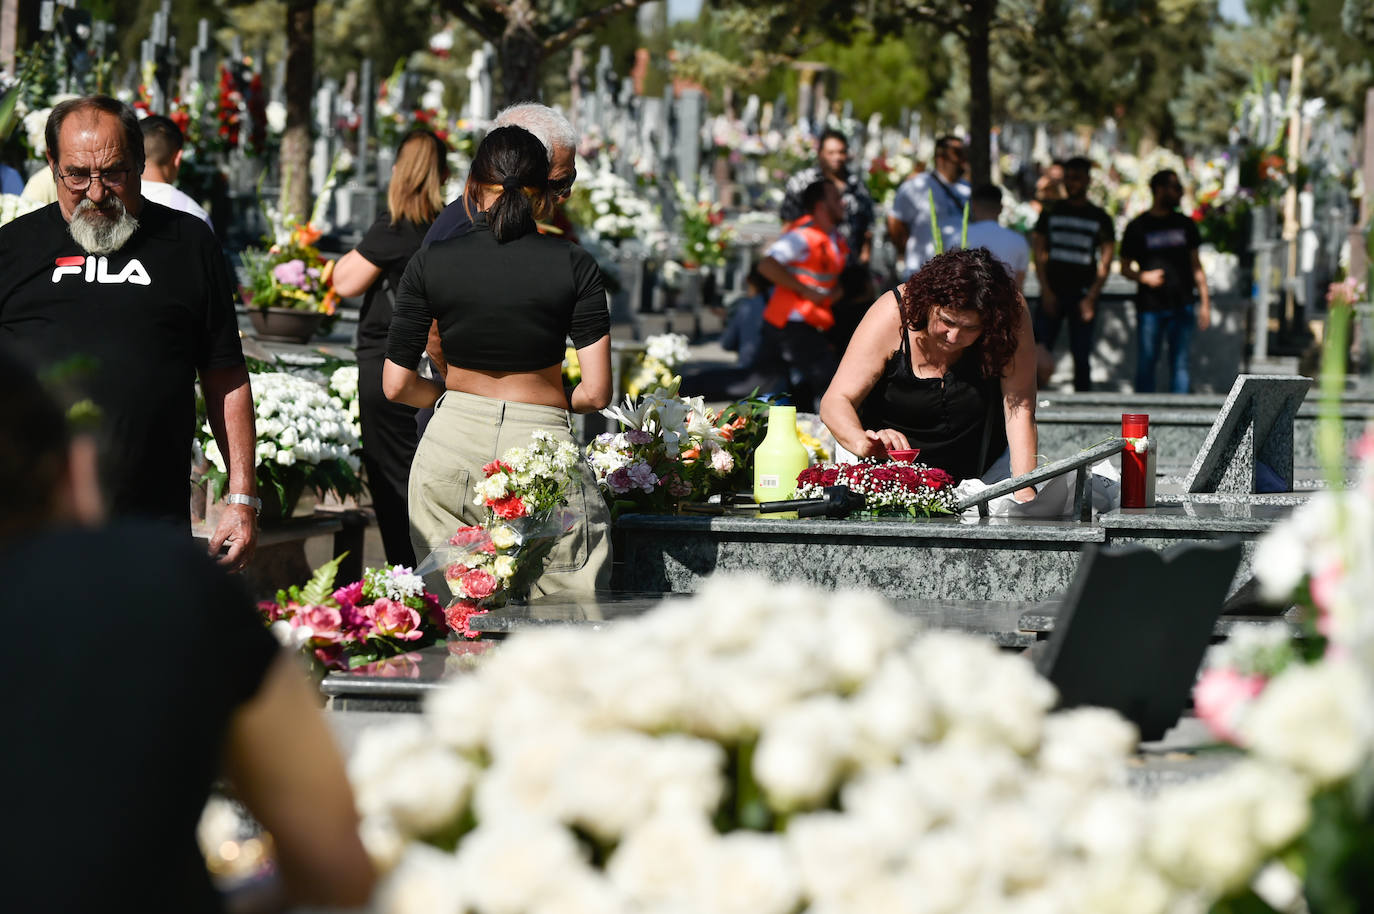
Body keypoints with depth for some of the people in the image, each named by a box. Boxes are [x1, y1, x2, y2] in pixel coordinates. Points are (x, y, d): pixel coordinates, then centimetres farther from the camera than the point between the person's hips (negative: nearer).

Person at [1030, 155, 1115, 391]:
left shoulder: (1099, 218, 6)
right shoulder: (1051, 212, 9)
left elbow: (1105, 262, 2)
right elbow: (1039, 254, 7)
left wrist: (1091, 298, -8)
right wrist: (1046, 291, -5)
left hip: (1083, 294, -1)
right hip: (1053, 292, 1)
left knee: (1082, 355, 0)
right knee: (1039, 350, -8)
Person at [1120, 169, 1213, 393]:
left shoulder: (1185, 224, 11)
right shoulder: (1137, 227, 2)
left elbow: (1196, 265, 14)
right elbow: (1125, 268, 7)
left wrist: (1205, 302, 8)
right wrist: (1144, 277, -14)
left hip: (1182, 307, 2)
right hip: (1149, 307, -2)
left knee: (1180, 364, 1)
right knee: (1146, 364, 0)